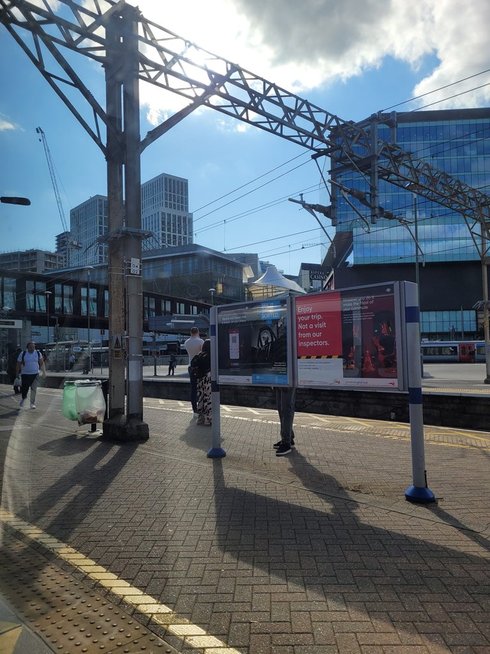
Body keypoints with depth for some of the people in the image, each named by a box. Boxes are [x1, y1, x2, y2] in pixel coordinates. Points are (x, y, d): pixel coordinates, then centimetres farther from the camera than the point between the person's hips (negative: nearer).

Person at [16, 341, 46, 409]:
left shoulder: (38, 353, 2)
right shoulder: (23, 354, -2)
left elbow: (42, 363, 8)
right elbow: (18, 364, 4)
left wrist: (44, 372, 0)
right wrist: (17, 373, 4)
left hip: (35, 374, 1)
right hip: (25, 374, -1)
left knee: (34, 389, -3)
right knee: (24, 388, 1)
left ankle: (32, 403, 12)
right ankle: (24, 398, 34)